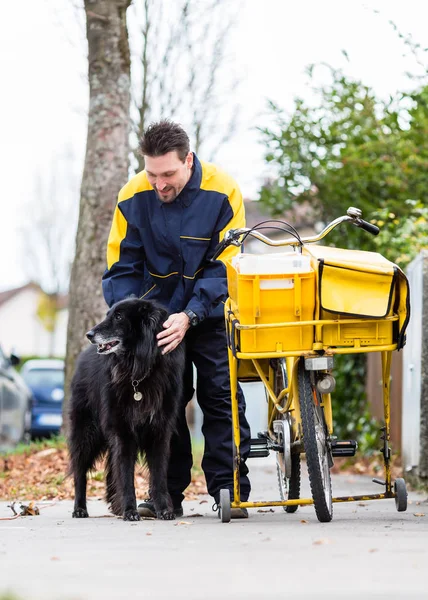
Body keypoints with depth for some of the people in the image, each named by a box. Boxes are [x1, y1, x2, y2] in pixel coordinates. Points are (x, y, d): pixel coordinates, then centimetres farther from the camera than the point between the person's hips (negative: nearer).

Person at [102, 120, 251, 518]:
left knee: (220, 394, -6)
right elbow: (121, 267, -4)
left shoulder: (222, 193, -20)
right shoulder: (133, 197, -13)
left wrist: (190, 315, -27)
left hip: (211, 310, -2)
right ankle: (167, 494, 8)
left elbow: (225, 266, -17)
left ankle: (230, 491, -2)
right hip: (159, 311, 2)